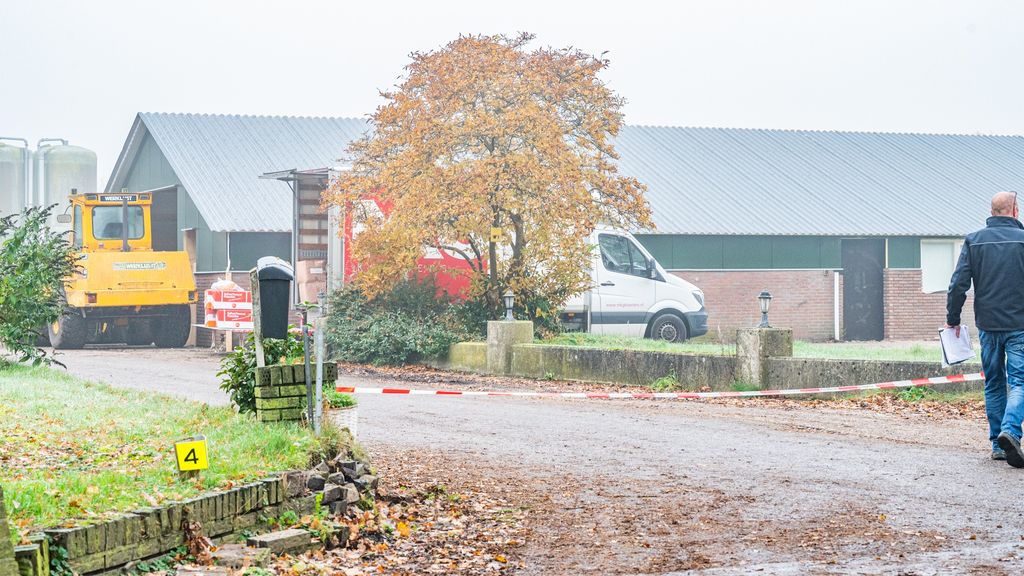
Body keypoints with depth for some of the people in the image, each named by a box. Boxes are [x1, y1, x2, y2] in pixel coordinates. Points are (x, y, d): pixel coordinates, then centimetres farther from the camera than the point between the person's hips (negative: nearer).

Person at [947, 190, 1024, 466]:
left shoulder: (974, 241, 2)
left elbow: (958, 284, -2)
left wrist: (952, 319, 8)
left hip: (987, 325, 3)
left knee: (994, 385, 14)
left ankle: (997, 444, 14)